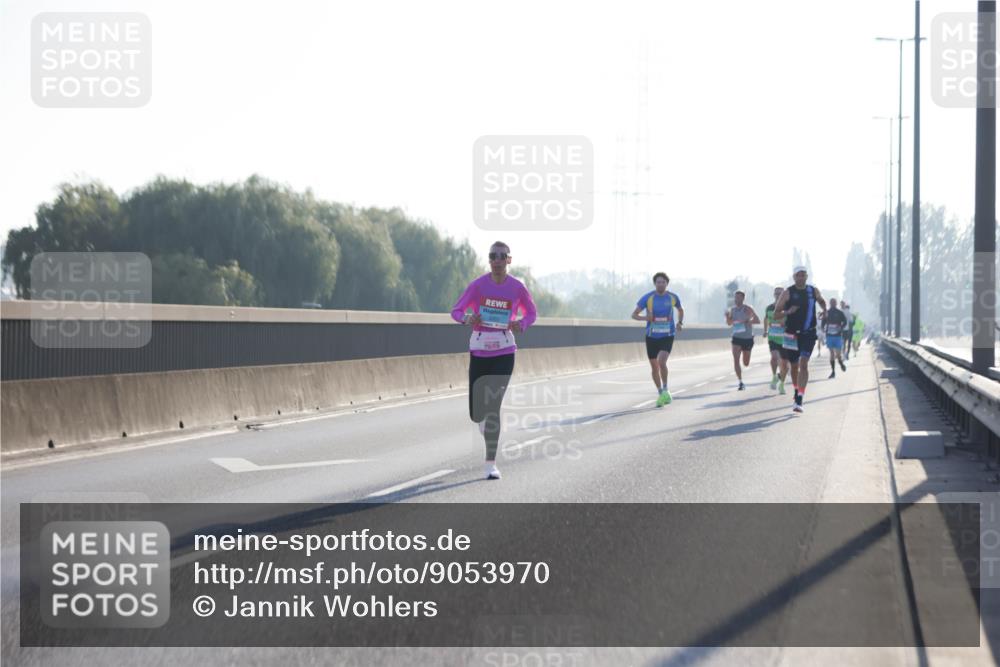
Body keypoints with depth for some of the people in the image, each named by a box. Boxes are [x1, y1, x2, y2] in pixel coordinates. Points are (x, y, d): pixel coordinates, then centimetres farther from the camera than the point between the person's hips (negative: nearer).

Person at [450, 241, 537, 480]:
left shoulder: (517, 287, -4)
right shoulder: (477, 285, -6)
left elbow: (531, 313, 11)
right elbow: (456, 311, 0)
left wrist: (521, 324, -11)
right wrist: (467, 319, -23)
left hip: (504, 352, -1)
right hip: (479, 351, 1)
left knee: (493, 407, -12)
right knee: (476, 413, 1)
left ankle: (491, 463, -5)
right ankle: (484, 421, 41)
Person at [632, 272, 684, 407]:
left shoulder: (673, 297, -2)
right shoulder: (647, 298, -8)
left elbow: (680, 310, 20)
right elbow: (634, 315, -4)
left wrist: (680, 323, 2)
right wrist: (645, 318, -24)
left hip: (667, 337, -1)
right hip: (652, 337, 1)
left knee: (661, 362, -24)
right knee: (654, 367, 9)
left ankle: (665, 390, -5)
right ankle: (660, 394, 27)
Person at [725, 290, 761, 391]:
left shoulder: (747, 309, -9)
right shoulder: (732, 309, 3)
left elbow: (758, 320, -11)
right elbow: (729, 323, 11)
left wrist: (747, 321, -26)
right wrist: (727, 316, -10)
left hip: (748, 338, -2)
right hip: (736, 338, 2)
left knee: (746, 363, 8)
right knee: (736, 360, -16)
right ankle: (740, 383, -12)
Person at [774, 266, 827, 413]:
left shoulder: (813, 291, 3)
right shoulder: (788, 292, -3)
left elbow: (821, 301, 27)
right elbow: (776, 314, -3)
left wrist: (825, 310, 7)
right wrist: (788, 312, -22)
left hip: (808, 333, 0)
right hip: (792, 334, 0)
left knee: (804, 364, -14)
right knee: (794, 366, 12)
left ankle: (799, 400, -19)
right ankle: (797, 391, 40)